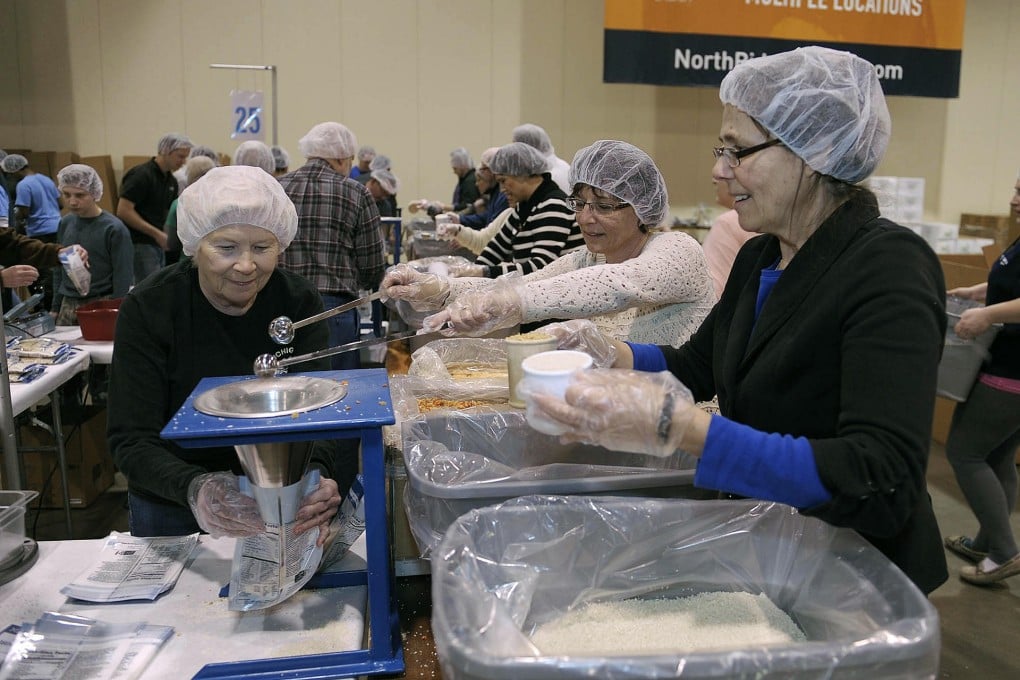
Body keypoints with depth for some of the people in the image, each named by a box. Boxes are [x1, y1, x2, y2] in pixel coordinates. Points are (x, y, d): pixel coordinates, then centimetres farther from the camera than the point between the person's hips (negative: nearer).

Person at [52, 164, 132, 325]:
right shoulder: (65, 223, 8)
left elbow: (123, 279, -9)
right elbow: (60, 270, 17)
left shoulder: (114, 229, -9)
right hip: (68, 306, 5)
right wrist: (56, 308, 15)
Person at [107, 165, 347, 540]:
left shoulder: (299, 302, -13)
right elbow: (131, 441, -22)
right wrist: (194, 488, -42)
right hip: (170, 513, -1)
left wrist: (316, 477, -40)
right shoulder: (147, 309, -19)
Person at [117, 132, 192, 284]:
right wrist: (157, 233, -20)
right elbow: (123, 211, -20)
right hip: (140, 244, -9)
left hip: (158, 244, 9)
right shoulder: (141, 175, -14)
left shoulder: (171, 180, 12)